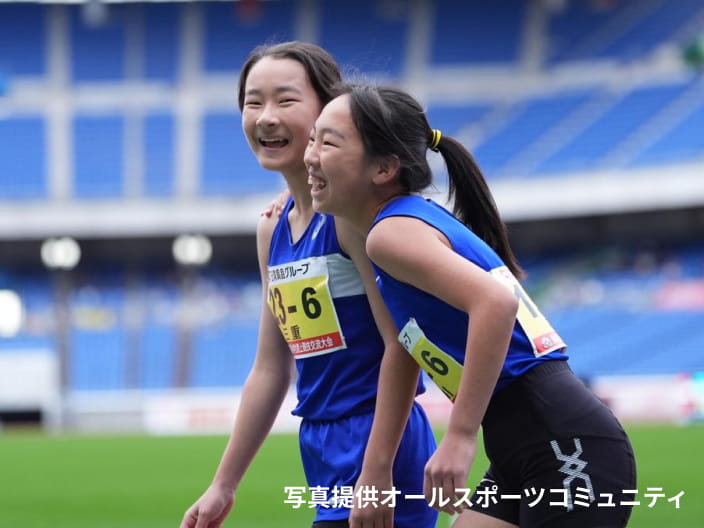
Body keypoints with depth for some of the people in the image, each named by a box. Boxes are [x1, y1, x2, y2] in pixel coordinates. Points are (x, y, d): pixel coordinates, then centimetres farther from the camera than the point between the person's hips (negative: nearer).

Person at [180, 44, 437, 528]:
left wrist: (377, 473, -21)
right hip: (323, 450, 8)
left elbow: (402, 345, -18)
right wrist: (223, 486, 19)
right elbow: (270, 369, 18)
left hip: (380, 450, -8)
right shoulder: (272, 229, 12)